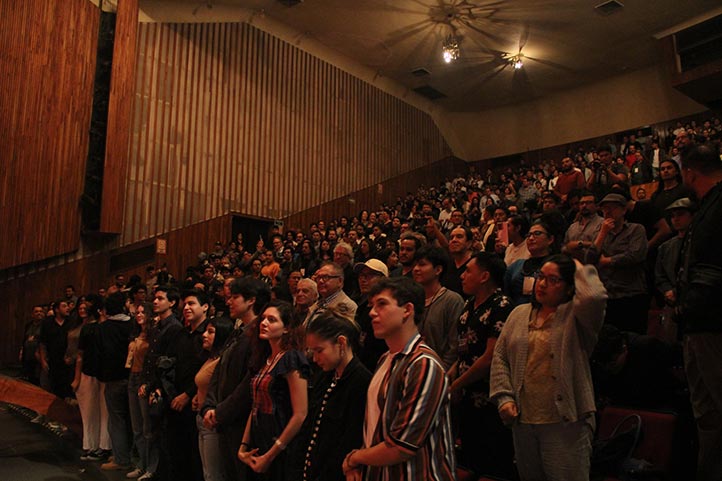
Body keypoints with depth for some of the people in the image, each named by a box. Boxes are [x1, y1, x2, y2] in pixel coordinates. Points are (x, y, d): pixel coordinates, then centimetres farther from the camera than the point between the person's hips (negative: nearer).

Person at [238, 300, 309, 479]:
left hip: (280, 451, -7)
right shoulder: (264, 359, 8)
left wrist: (270, 456, -14)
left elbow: (300, 415, -19)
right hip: (258, 444, 7)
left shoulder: (291, 358, -15)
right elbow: (256, 407, 11)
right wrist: (244, 446, 2)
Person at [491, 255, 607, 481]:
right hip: (522, 420, 5)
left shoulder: (575, 315, -6)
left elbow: (594, 296, -30)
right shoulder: (519, 314, 9)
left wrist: (579, 268, -11)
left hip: (565, 422, -5)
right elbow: (500, 357, 8)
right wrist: (504, 397, -3)